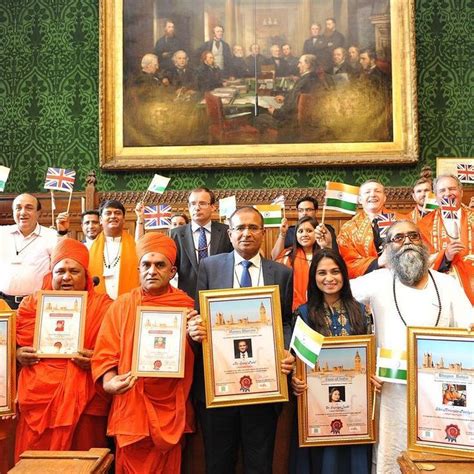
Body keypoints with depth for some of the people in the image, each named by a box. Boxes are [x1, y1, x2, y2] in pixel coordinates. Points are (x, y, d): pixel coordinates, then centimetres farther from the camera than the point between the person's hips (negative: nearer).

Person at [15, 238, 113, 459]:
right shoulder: (32, 304, 11)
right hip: (38, 398, 2)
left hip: (83, 400, -1)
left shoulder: (102, 306, 4)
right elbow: (14, 344, 14)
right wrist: (18, 354, -6)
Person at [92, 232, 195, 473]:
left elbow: (195, 359, 6)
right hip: (131, 405, 0)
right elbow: (105, 354, -1)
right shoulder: (122, 305, 1)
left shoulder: (186, 305, 1)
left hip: (170, 407, 1)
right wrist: (110, 382, -18)